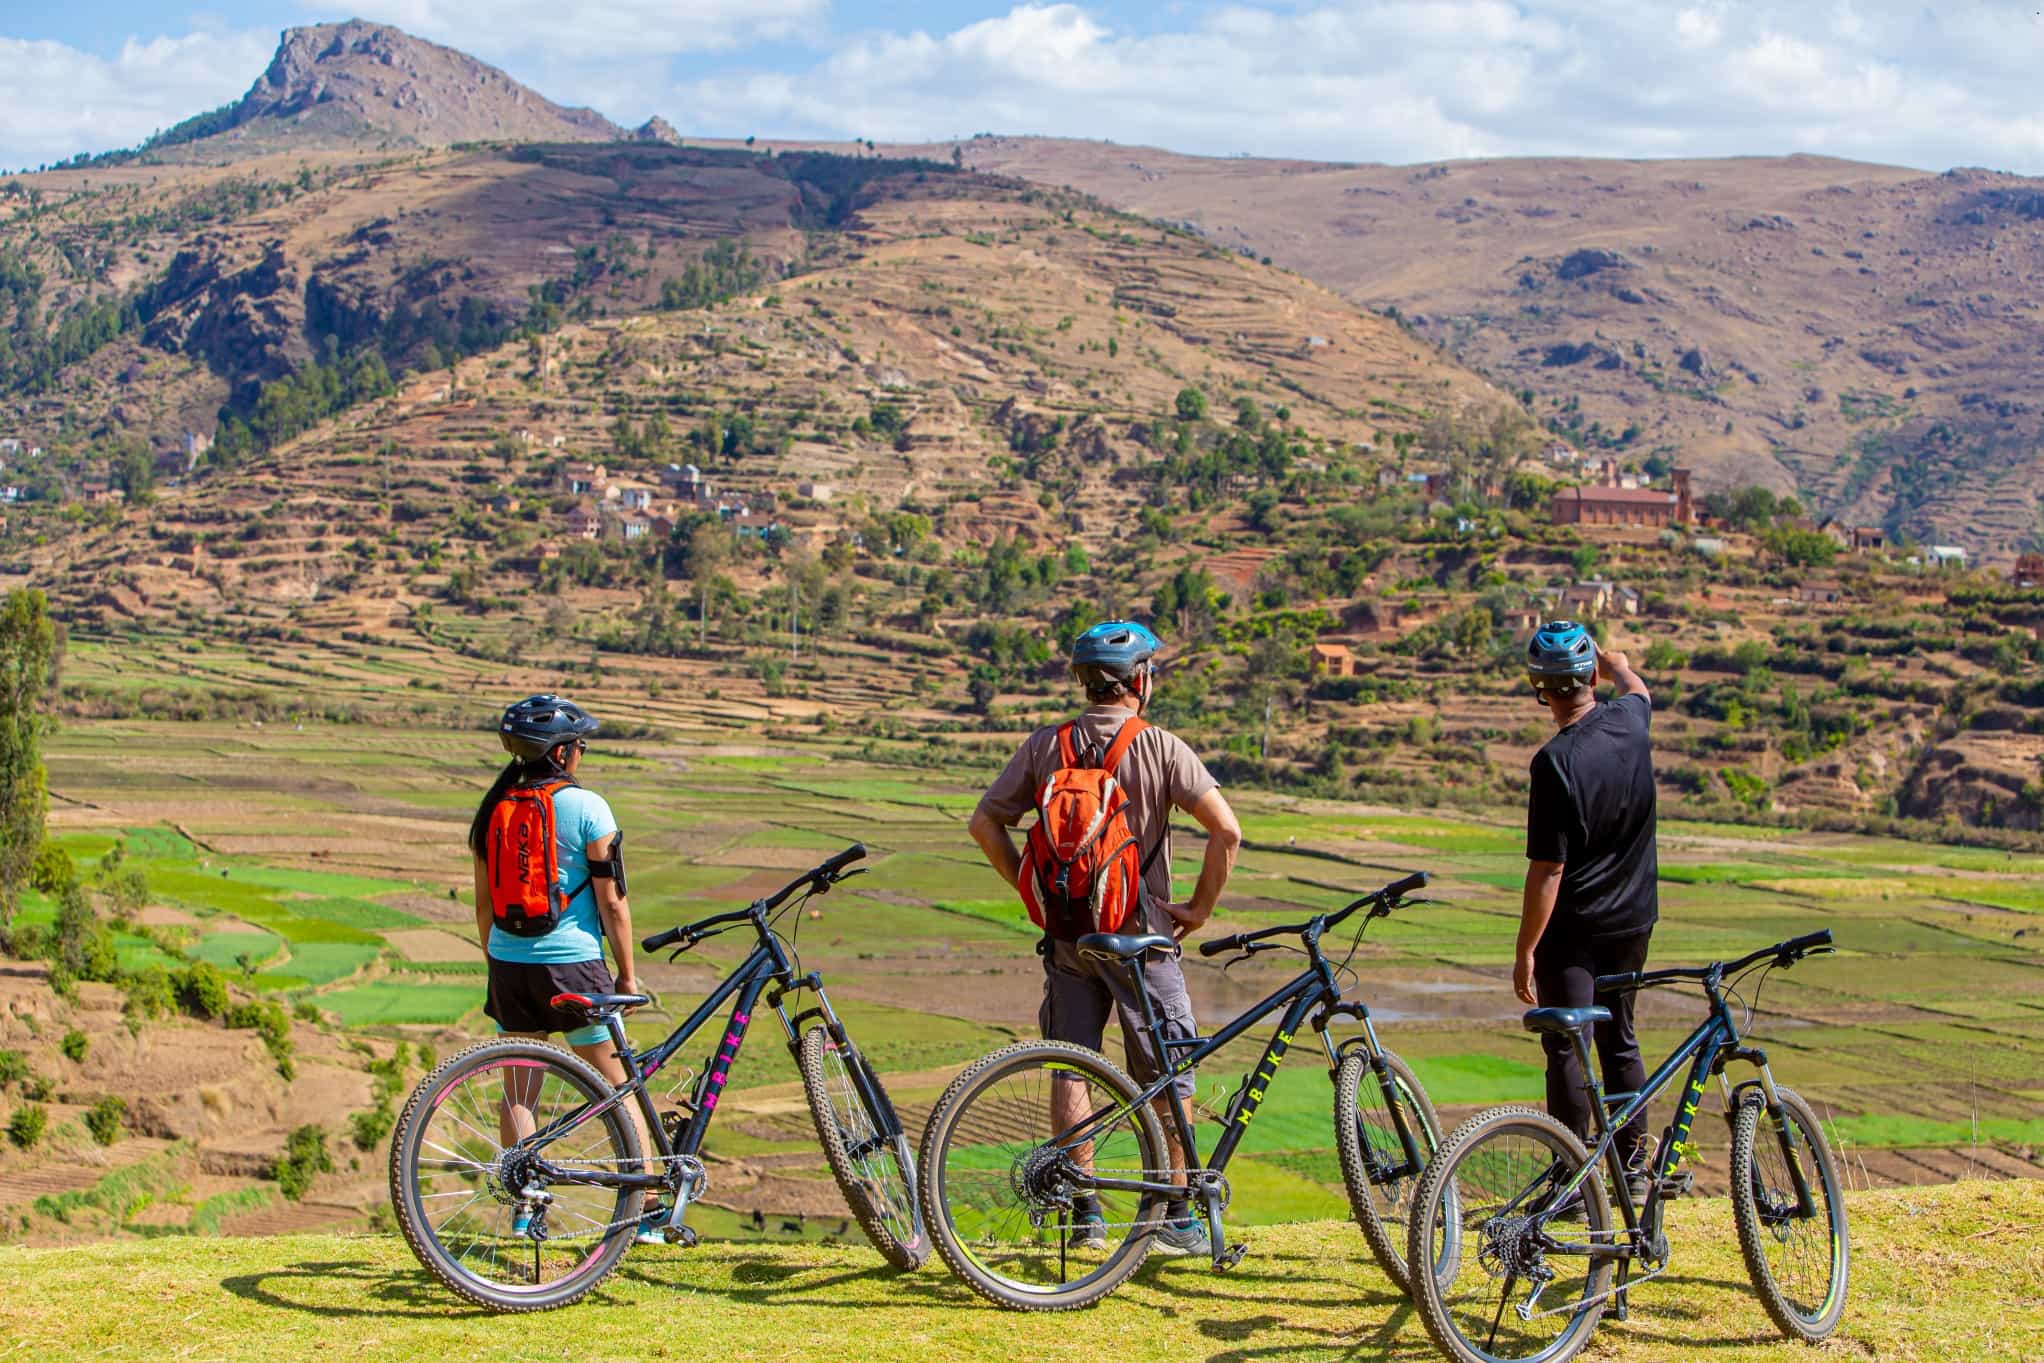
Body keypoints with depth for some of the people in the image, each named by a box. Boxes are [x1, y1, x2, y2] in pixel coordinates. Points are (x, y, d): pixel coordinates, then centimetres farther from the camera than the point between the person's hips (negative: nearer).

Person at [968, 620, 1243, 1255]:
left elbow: (985, 824, 1)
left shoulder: (1044, 746, 0)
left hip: (1066, 933, 3)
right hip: (1139, 932, -3)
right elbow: (1226, 830, -17)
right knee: (1166, 1074, 7)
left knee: (1070, 1068, 10)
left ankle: (1084, 1213, 9)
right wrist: (1200, 906, -5)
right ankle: (1179, 1217, 11)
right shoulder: (1162, 749, -9)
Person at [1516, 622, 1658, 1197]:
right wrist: (1610, 659, 43)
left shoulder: (1556, 762, -23)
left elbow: (1547, 870, -20)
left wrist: (1525, 952, -13)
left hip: (1574, 927, -7)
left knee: (1565, 1050, 0)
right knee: (1619, 1039, 18)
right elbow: (1633, 683, 24)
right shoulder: (1631, 721, -5)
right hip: (1633, 918, 7)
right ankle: (1634, 1168, 24)